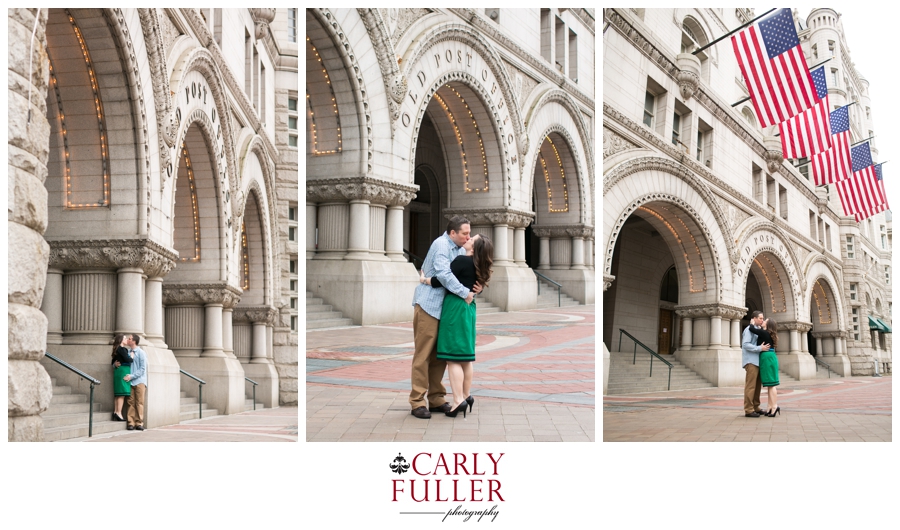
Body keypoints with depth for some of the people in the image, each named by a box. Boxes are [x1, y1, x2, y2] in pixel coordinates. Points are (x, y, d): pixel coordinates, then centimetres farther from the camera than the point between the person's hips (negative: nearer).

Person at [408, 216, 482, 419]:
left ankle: (436, 399, 18)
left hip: (444, 307, 9)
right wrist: (465, 293, -25)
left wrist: (475, 289, -8)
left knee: (440, 354, 11)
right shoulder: (441, 245, -13)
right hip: (428, 305, -9)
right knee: (423, 354, -7)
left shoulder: (459, 249, 14)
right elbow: (443, 274, -26)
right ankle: (417, 402, -4)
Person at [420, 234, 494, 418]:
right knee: (465, 357, 16)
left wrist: (424, 279, 1)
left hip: (455, 308, -8)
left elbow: (440, 281, -17)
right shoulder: (477, 266, 8)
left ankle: (458, 400, -10)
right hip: (468, 308, 8)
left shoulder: (462, 260, -15)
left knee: (453, 358, -6)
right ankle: (467, 396, 23)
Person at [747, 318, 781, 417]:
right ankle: (770, 407, 10)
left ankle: (775, 407, -12)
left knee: (770, 384, -10)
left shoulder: (764, 333, -11)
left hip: (767, 358, -9)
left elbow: (752, 329, -14)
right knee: (769, 385, 9)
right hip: (770, 358, 9)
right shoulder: (769, 334, 14)